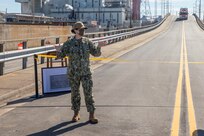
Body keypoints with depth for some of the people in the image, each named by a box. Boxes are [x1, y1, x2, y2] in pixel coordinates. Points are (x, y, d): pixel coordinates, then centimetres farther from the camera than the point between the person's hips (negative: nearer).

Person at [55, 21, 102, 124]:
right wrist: (58, 50, -33)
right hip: (73, 72, -1)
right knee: (75, 93, 8)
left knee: (88, 93, -4)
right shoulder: (69, 43, -5)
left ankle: (91, 116, 2)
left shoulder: (87, 42, 0)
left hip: (86, 72, 1)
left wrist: (99, 47, -24)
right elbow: (60, 55, -9)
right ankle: (76, 114, 23)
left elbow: (96, 53, -2)